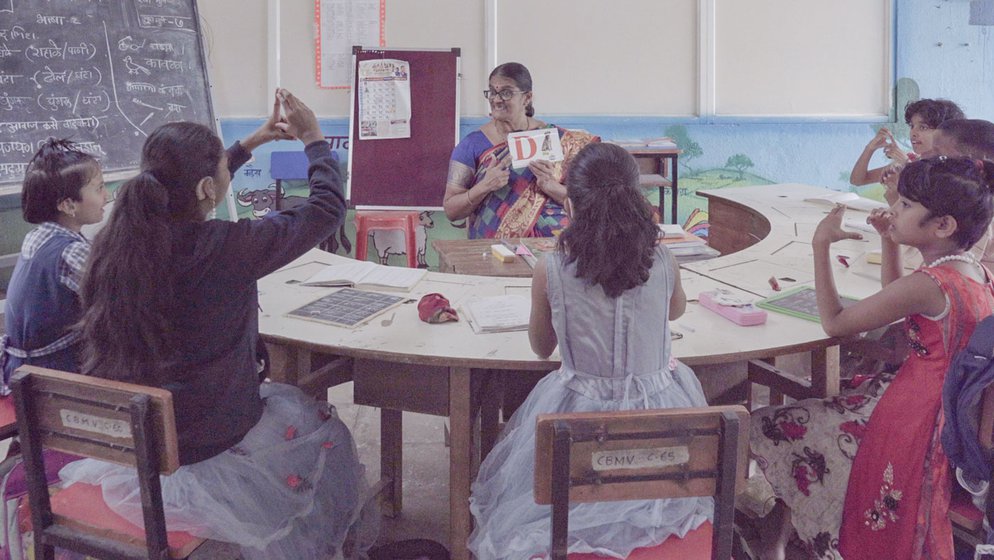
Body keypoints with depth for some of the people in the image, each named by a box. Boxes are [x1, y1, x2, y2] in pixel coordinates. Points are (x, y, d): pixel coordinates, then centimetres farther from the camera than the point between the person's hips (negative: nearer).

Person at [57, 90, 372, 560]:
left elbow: (181, 195, 13)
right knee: (322, 427, 23)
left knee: (272, 397, 33)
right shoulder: (224, 248, -25)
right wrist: (313, 140, 5)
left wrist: (251, 142, 21)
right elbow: (328, 208, -12)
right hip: (205, 458, -6)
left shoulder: (116, 240, -9)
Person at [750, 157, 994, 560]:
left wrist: (821, 245, -11)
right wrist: (889, 241, 12)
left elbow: (834, 323, -17)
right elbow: (896, 304, 20)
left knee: (771, 430, 3)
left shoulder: (929, 285, -27)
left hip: (917, 427, -10)